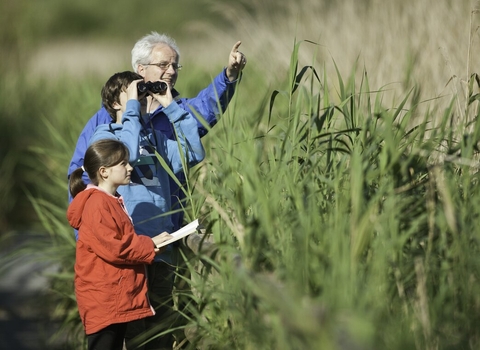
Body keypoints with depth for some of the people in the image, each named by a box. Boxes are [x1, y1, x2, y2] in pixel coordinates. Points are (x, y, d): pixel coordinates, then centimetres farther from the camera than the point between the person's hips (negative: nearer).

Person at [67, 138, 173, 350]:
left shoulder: (112, 202, 17)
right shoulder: (97, 204, -16)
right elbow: (112, 248, -22)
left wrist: (148, 245, 6)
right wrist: (149, 245, -12)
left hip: (118, 297, 11)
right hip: (102, 299, -11)